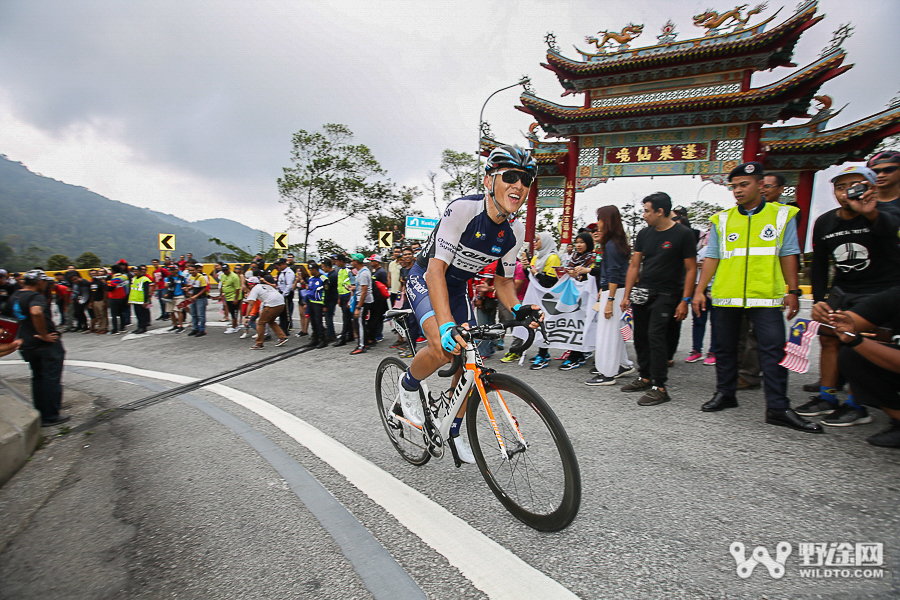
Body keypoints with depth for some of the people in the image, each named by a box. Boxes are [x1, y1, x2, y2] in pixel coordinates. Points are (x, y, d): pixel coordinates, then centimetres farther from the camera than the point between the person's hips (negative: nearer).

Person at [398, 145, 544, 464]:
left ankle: (454, 431, 25)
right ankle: (408, 384, 5)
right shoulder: (462, 209, -29)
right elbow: (437, 269, -35)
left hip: (458, 288, 6)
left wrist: (518, 309, -20)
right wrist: (448, 326, -47)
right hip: (426, 279, -5)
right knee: (445, 347, -30)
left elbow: (503, 280, 2)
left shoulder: (515, 231, -9)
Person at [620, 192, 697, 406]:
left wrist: (685, 300, -13)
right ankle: (645, 377, 25)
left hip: (666, 295, -6)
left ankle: (659, 387, -3)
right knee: (640, 336, 9)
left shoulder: (682, 234, -6)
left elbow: (691, 269, -7)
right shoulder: (644, 233, 9)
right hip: (643, 293, 6)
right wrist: (626, 295, 6)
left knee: (655, 336, -12)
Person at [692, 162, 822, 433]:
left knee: (773, 351, -4)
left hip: (766, 297, -1)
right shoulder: (722, 220, 9)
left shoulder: (782, 215, 7)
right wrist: (699, 291, 2)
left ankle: (778, 408, 5)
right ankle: (725, 393, 24)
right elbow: (712, 258, 8)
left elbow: (788, 256, 7)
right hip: (725, 296, 2)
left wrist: (793, 291, 2)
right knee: (725, 348, 9)